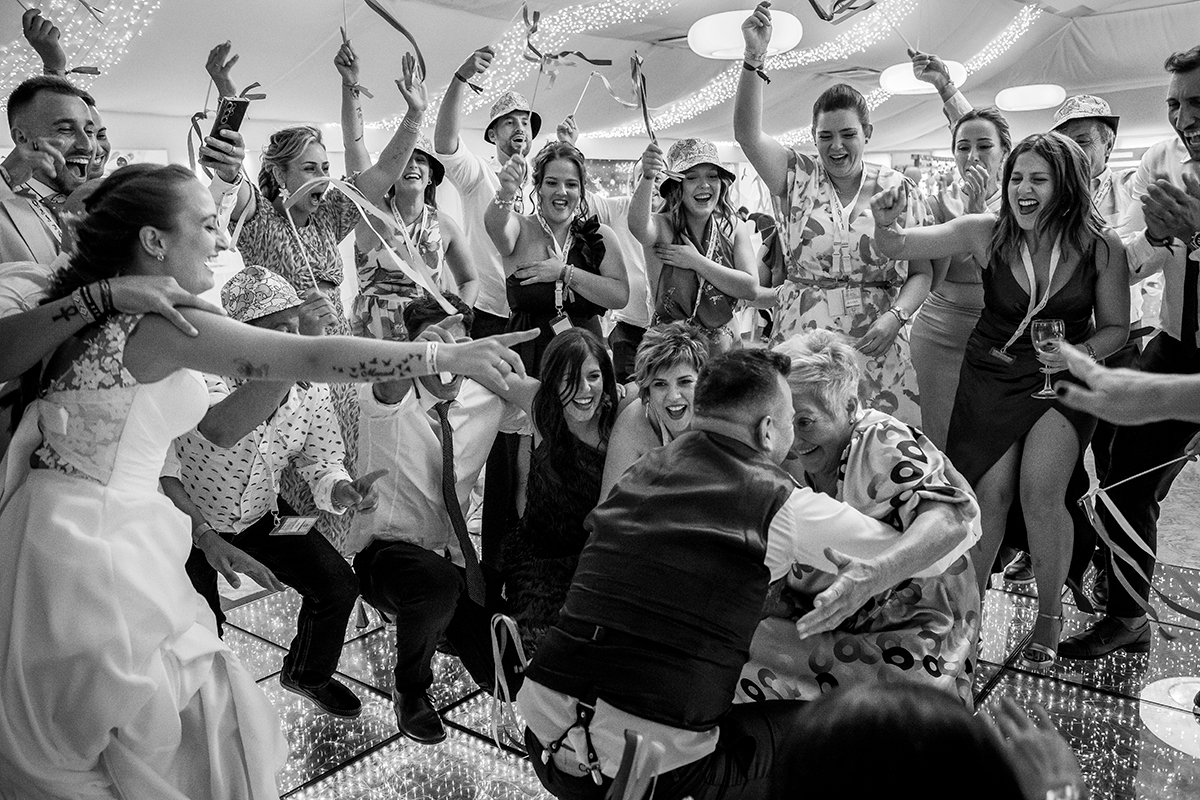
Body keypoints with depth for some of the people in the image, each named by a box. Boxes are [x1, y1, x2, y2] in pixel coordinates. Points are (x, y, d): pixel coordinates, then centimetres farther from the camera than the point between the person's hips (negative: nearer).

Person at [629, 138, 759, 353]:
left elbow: (751, 288, -6)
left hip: (725, 345, 2)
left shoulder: (733, 228, 3)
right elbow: (638, 225, -31)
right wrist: (647, 178, -48)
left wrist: (696, 262, -12)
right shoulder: (662, 227, -7)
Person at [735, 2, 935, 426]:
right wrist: (753, 58, -21)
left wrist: (896, 316, -9)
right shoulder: (797, 176, 6)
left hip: (877, 348, 1)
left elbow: (921, 272, 9)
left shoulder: (897, 189, 7)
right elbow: (747, 133, -10)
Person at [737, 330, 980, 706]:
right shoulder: (783, 460, -2)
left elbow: (954, 516, -37)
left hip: (909, 620, -4)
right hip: (811, 613, 5)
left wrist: (873, 575, -52)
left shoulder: (885, 444, -21)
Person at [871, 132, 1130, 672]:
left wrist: (1080, 353, -20)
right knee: (990, 494, -2)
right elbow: (901, 247, -13)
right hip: (989, 377, 1)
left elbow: (1116, 328, 1)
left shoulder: (1102, 247, -10)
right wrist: (886, 227, -36)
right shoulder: (987, 233, -10)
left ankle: (1049, 615, 8)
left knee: (1039, 491, -16)